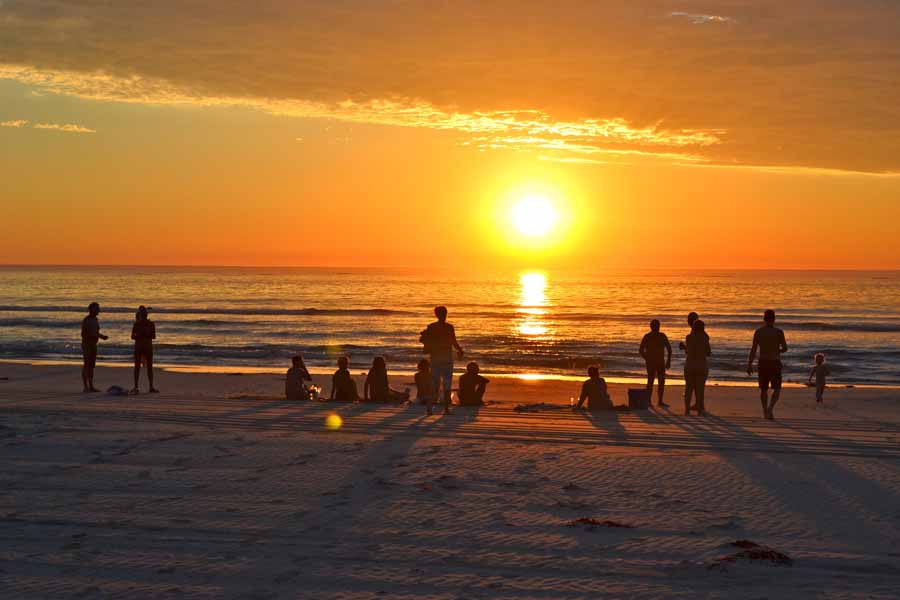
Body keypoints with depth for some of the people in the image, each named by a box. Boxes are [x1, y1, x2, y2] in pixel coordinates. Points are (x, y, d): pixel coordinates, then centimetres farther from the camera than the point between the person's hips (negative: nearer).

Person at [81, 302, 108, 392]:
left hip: (93, 345, 8)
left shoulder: (96, 320, 12)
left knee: (92, 365, 7)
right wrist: (96, 336, -25)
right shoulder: (85, 320, -14)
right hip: (86, 345, -8)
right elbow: (83, 334, -18)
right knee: (86, 365, -7)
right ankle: (86, 387, -6)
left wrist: (103, 336, 2)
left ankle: (91, 386, 10)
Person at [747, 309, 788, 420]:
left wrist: (749, 365, -1)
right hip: (775, 363, -2)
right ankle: (770, 407, -26)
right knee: (777, 389, -1)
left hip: (763, 363, 2)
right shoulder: (778, 332, -6)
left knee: (763, 389, 17)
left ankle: (765, 412, 25)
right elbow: (785, 348, -5)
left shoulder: (758, 332, -1)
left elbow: (753, 349, -5)